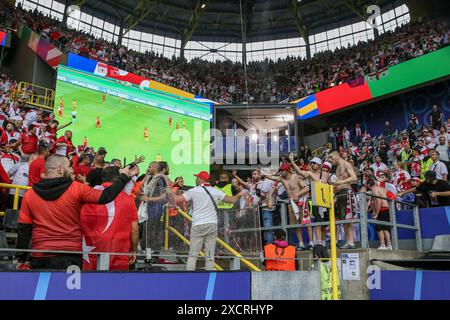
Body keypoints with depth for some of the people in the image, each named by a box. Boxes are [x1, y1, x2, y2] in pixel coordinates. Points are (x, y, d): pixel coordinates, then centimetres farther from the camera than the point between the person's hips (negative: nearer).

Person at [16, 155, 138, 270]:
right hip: (71, 256, -2)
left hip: (40, 257, 3)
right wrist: (123, 176, 0)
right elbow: (106, 196, -13)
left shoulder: (29, 195, 0)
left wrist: (22, 259, 10)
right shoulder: (76, 189, -10)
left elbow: (23, 230, 3)